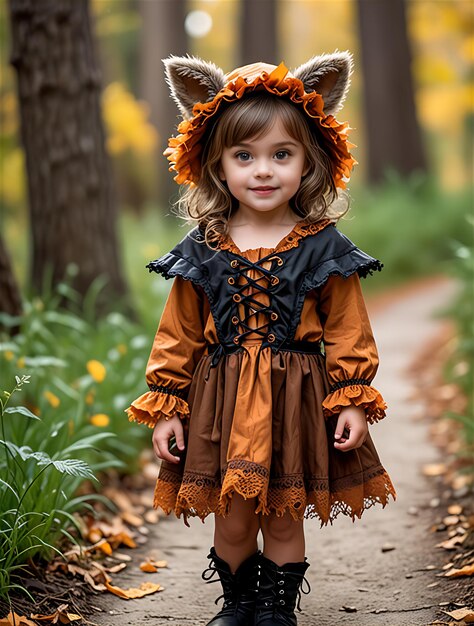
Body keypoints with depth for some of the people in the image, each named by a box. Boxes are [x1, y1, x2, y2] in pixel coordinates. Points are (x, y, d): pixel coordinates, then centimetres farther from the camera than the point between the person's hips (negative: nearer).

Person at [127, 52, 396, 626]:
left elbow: (348, 332, 0)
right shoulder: (201, 253, -1)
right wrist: (166, 407, 1)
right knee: (231, 516, 8)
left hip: (297, 399, -1)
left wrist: (352, 400, -6)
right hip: (222, 400, 1)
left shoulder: (324, 250, -4)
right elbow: (177, 337, 4)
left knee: (285, 516, 9)